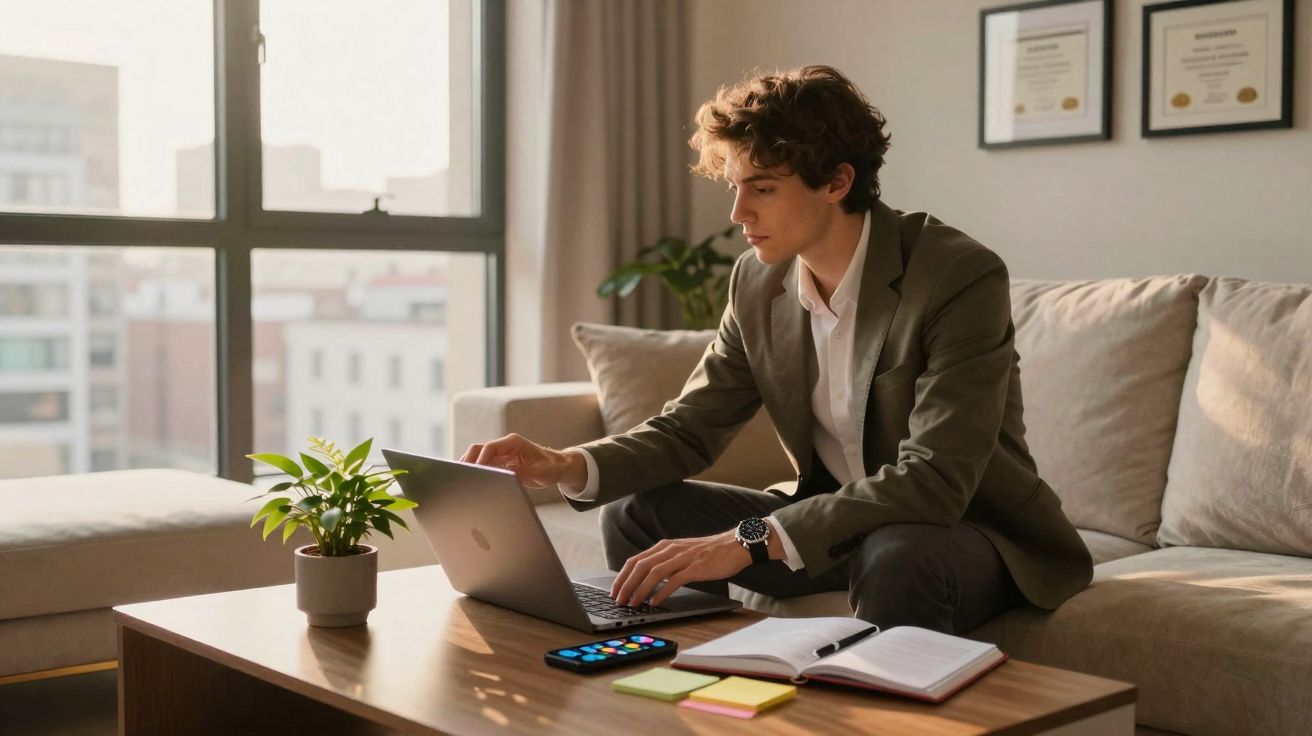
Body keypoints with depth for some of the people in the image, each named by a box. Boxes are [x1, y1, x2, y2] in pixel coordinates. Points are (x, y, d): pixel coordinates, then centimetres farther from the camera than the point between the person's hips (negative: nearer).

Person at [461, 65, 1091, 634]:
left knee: (895, 558, -39)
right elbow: (687, 429, 1)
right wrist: (567, 466, -19)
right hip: (832, 519, 6)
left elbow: (933, 480, -31)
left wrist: (749, 540, -38)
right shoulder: (758, 283, -3)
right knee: (635, 514, -4)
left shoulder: (962, 277, -23)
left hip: (967, 527, -6)